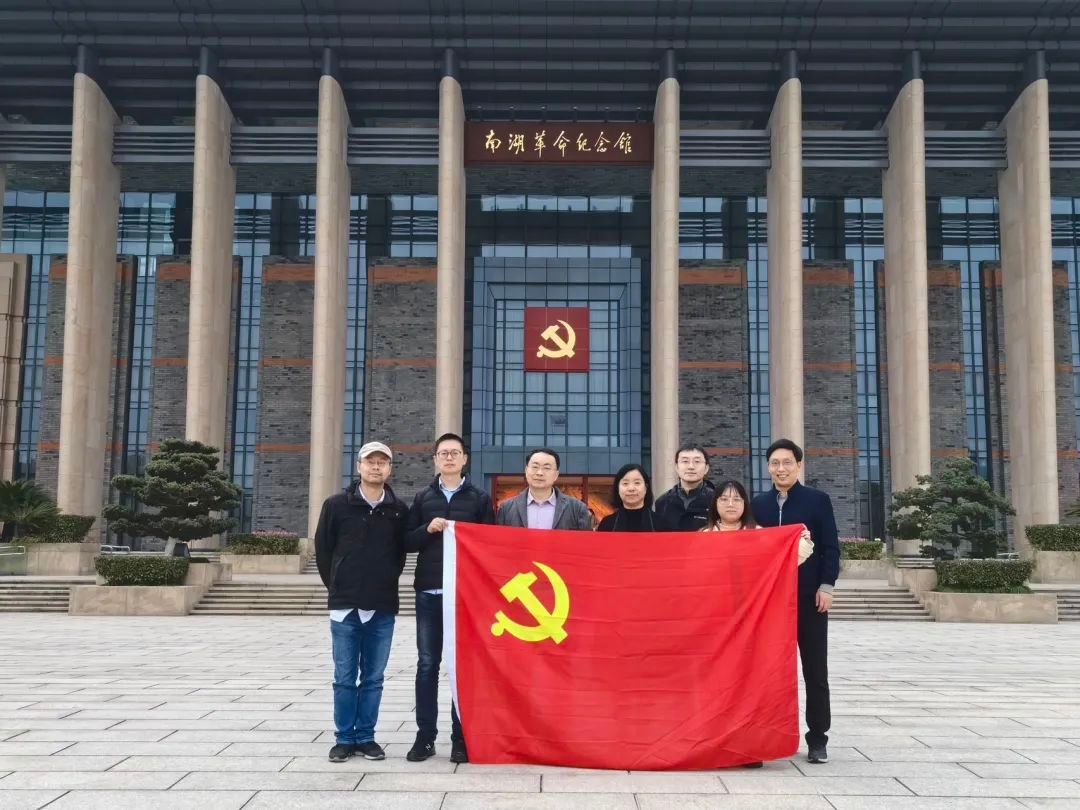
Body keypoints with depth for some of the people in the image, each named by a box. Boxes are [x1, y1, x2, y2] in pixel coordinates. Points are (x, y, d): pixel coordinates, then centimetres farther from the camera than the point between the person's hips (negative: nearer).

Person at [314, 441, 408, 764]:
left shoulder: (399, 510, 3)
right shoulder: (336, 505, -1)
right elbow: (322, 549, 6)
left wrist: (387, 582, 8)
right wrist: (337, 586, 7)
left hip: (383, 608, 1)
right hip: (345, 606, -1)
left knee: (373, 678, 8)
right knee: (345, 678, 4)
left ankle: (365, 737, 18)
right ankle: (344, 738, 15)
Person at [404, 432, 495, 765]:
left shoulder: (480, 498, 5)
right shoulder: (423, 498, 11)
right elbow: (407, 542, 7)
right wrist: (428, 529, -10)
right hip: (429, 593, 2)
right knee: (427, 665, 4)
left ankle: (461, 738, 9)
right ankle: (425, 736, 11)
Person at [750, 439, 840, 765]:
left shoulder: (818, 500, 1)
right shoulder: (758, 504, 9)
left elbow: (830, 547, -2)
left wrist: (826, 586, -11)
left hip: (809, 596, -2)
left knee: (815, 670, 3)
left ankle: (817, 738, 9)